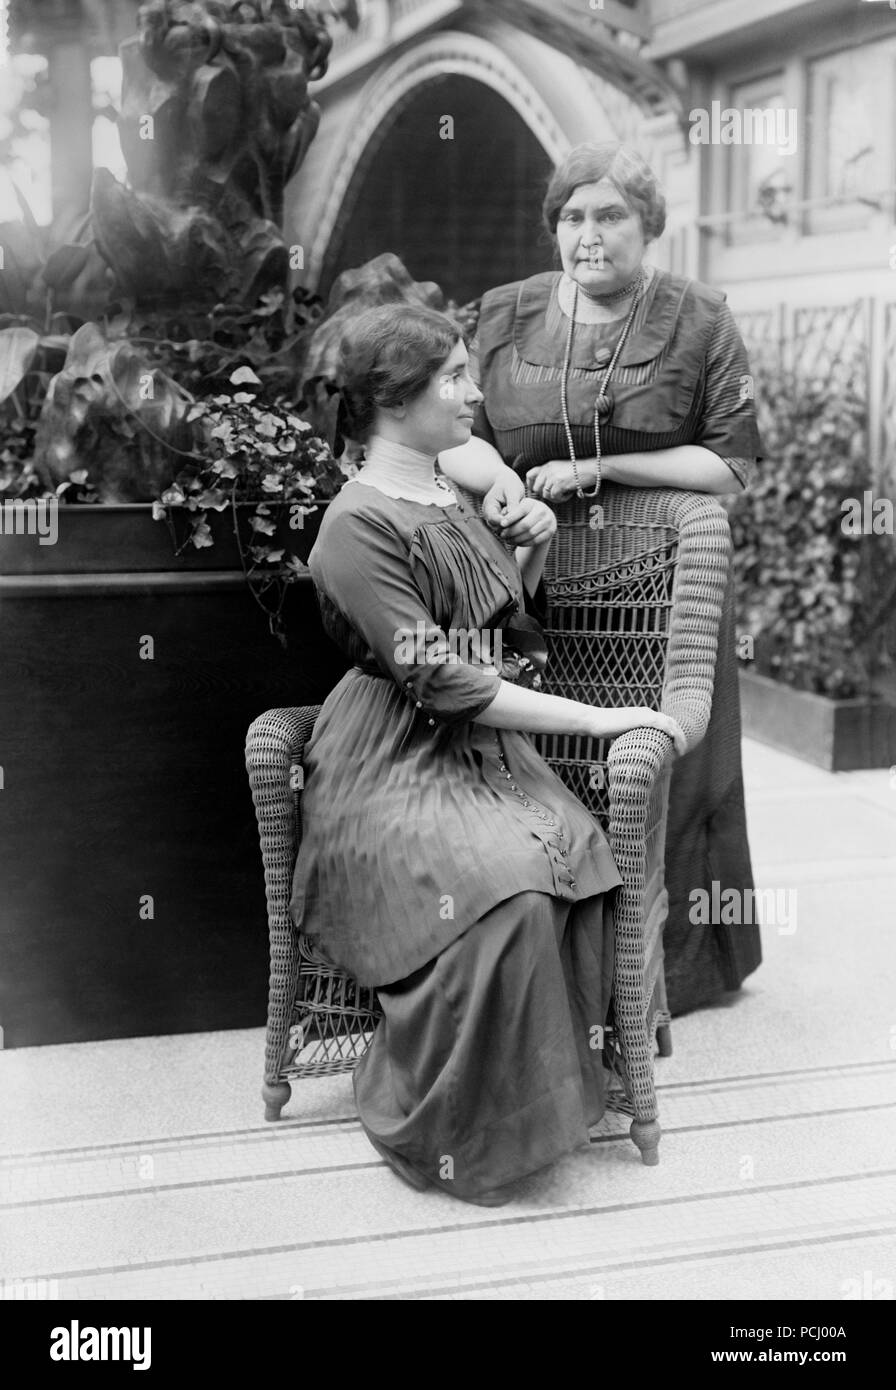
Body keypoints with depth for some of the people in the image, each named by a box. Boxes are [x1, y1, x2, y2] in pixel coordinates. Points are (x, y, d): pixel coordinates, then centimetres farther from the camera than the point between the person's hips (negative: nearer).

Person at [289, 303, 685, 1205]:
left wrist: (535, 545, 8)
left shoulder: (458, 490, 14)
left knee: (581, 857, -22)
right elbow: (438, 676, -19)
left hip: (485, 753, 7)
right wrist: (597, 719, -19)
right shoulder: (359, 522, -12)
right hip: (391, 768, -7)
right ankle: (442, 1129, -11)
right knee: (507, 892, -31)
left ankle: (549, 1085, -6)